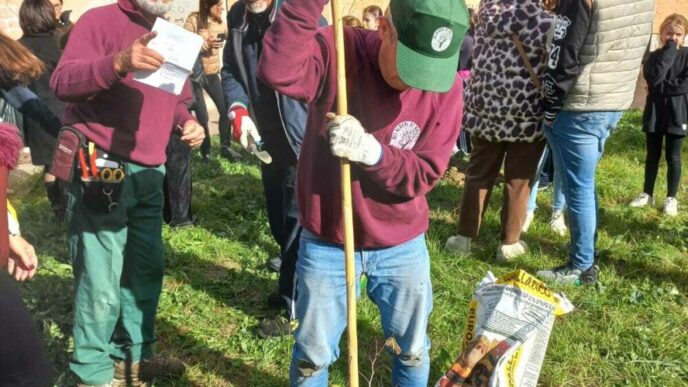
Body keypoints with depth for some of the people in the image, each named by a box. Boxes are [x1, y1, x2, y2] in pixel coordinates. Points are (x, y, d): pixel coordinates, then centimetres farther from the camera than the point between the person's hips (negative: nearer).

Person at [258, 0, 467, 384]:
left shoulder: (446, 86, -12)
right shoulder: (337, 50, -16)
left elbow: (425, 173, -15)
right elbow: (278, 71, -37)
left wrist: (373, 152, -32)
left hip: (402, 246, 2)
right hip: (326, 242, -1)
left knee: (412, 350, 22)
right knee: (313, 354, 18)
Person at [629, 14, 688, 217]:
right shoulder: (655, 56, 1)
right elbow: (653, 78, -19)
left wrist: (660, 87, -14)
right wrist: (668, 51, -16)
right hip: (654, 113, 2)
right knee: (652, 155, 12)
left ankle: (671, 198, 16)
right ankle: (647, 194, 23)